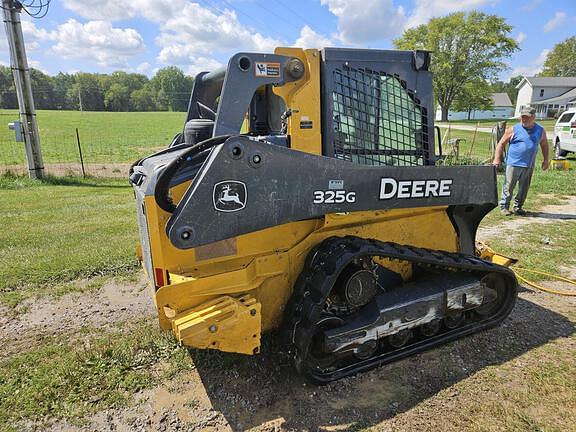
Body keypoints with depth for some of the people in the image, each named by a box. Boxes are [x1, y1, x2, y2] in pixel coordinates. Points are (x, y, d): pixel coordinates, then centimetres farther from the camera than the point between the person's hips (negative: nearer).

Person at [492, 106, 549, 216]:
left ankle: (518, 207, 23)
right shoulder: (513, 130, -2)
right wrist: (497, 159, -6)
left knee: (524, 188, 10)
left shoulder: (540, 130, 9)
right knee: (509, 186, -2)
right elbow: (501, 143, 0)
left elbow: (544, 145, 21)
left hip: (529, 165, 4)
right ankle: (504, 207, 7)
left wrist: (546, 160, 15)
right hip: (513, 164, -4)